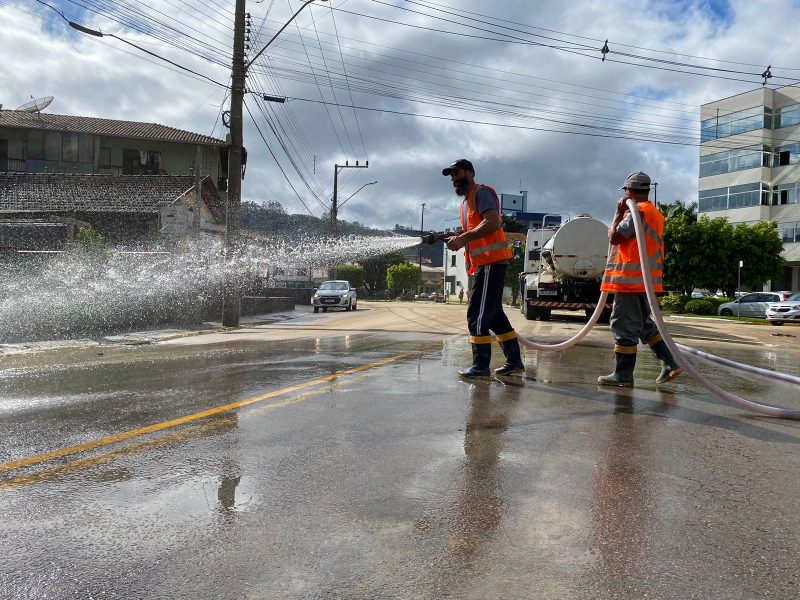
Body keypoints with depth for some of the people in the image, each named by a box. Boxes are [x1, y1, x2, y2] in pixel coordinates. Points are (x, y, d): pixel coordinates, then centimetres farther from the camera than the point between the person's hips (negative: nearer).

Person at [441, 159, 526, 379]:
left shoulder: (482, 192, -7)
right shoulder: (465, 201, 22)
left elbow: (492, 223, -22)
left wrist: (463, 238, -25)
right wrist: (458, 237, 6)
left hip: (492, 261, -10)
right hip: (483, 262, 10)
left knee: (477, 314, -11)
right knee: (494, 313, 12)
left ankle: (481, 367, -6)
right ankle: (514, 362, 19)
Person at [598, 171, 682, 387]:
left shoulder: (637, 212, -13)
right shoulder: (655, 213, 19)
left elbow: (614, 237, -13)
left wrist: (619, 213, -1)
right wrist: (623, 213, 18)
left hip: (631, 279, -10)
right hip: (645, 279, 10)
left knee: (624, 326, -4)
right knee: (643, 324, 18)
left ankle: (623, 375, 1)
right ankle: (669, 363, 15)